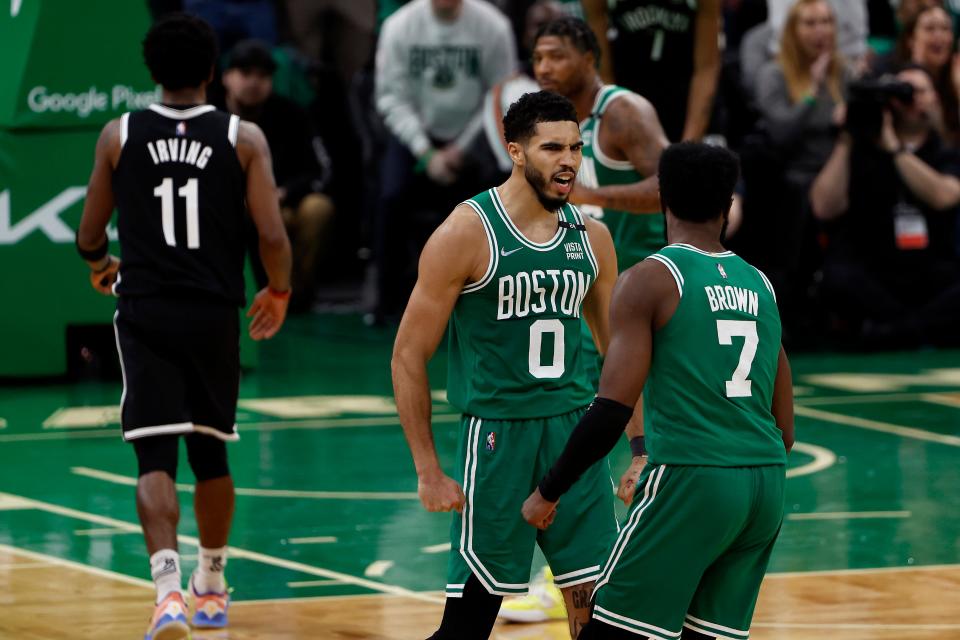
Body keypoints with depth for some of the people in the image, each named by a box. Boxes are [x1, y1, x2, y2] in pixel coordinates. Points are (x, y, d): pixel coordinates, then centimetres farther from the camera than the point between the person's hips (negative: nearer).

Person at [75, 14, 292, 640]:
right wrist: (279, 293, 12)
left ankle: (168, 588, -25)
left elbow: (89, 235, 6)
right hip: (215, 313, 1)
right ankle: (212, 587, 32)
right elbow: (273, 236, -8)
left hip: (145, 313, -1)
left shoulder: (119, 136, -1)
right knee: (210, 452, 19)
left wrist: (102, 265, 30)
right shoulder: (244, 138, -2)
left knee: (156, 459, -5)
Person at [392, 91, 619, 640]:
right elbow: (409, 355, -7)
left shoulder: (591, 237, 6)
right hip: (498, 433, -5)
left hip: (575, 429, 5)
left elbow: (617, 351, 18)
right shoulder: (467, 234, -10)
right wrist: (429, 471, -10)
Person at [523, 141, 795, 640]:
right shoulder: (759, 285, 15)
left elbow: (612, 409, -13)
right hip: (765, 486, 7)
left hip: (689, 481, -6)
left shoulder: (649, 281, -4)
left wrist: (548, 492, -3)